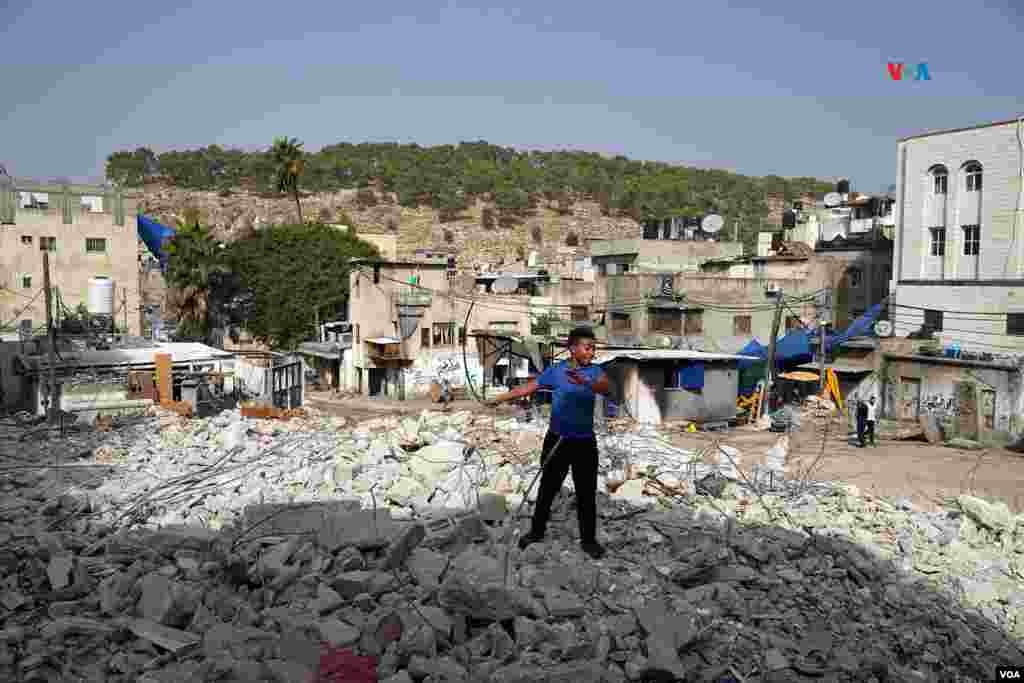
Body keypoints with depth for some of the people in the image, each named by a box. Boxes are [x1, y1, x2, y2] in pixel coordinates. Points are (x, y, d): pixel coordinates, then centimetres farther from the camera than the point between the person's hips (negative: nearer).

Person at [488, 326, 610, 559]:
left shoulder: (595, 371, -5)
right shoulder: (555, 370, -3)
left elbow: (605, 387, -26)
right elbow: (528, 388, 3)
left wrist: (584, 382, -46)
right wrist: (499, 399, 3)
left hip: (585, 442, 0)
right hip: (556, 440, 1)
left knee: (586, 493, 5)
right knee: (547, 488, 12)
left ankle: (588, 540, 20)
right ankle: (537, 531, 30)